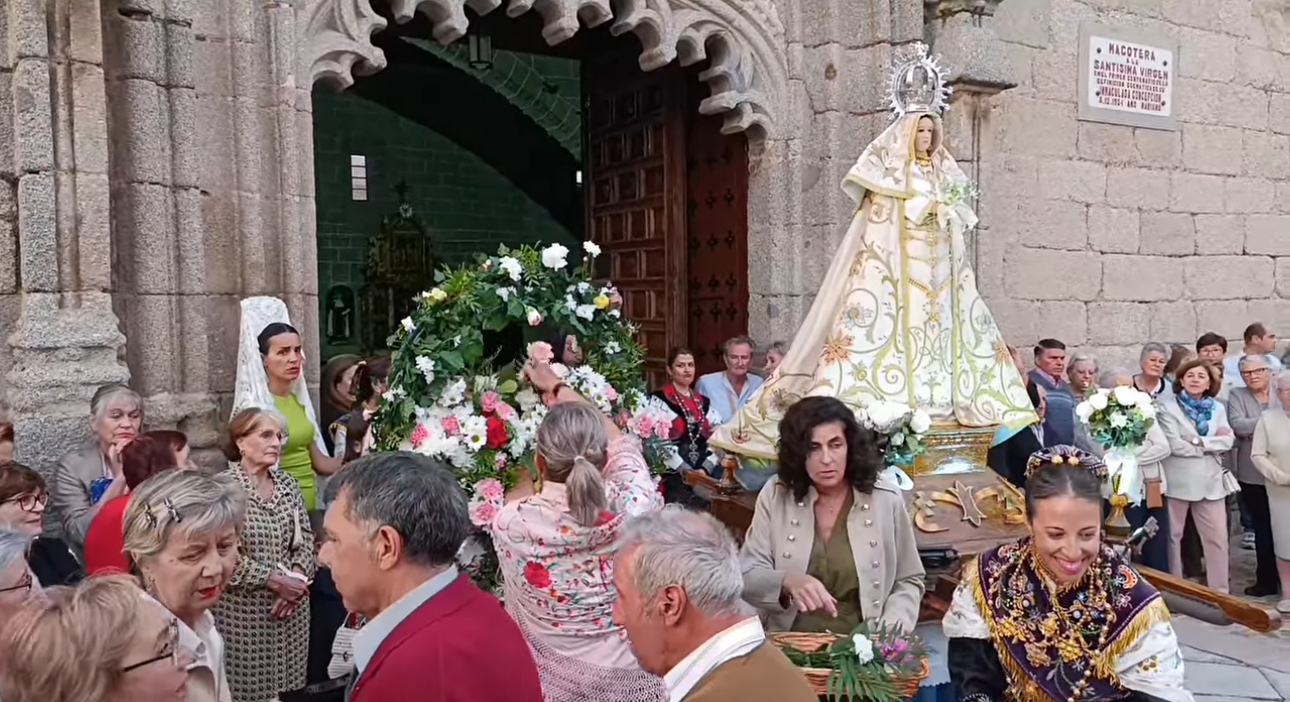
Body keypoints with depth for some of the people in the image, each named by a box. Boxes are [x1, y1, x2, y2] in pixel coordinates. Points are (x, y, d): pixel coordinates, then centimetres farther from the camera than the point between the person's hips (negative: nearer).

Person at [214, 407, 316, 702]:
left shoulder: (287, 483, 6)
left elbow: (305, 537, 9)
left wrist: (298, 576, -9)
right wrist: (275, 580, -15)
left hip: (290, 604, 5)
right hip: (244, 609, -5)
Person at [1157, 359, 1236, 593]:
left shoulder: (1217, 408, 11)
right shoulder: (1168, 407, -4)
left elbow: (1227, 441, -2)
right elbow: (1174, 445, -14)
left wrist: (1198, 441, -14)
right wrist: (1211, 443, -7)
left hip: (1210, 481, 4)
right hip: (1178, 481, -4)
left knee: (1217, 538, 5)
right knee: (1173, 536, 6)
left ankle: (1220, 590, 16)